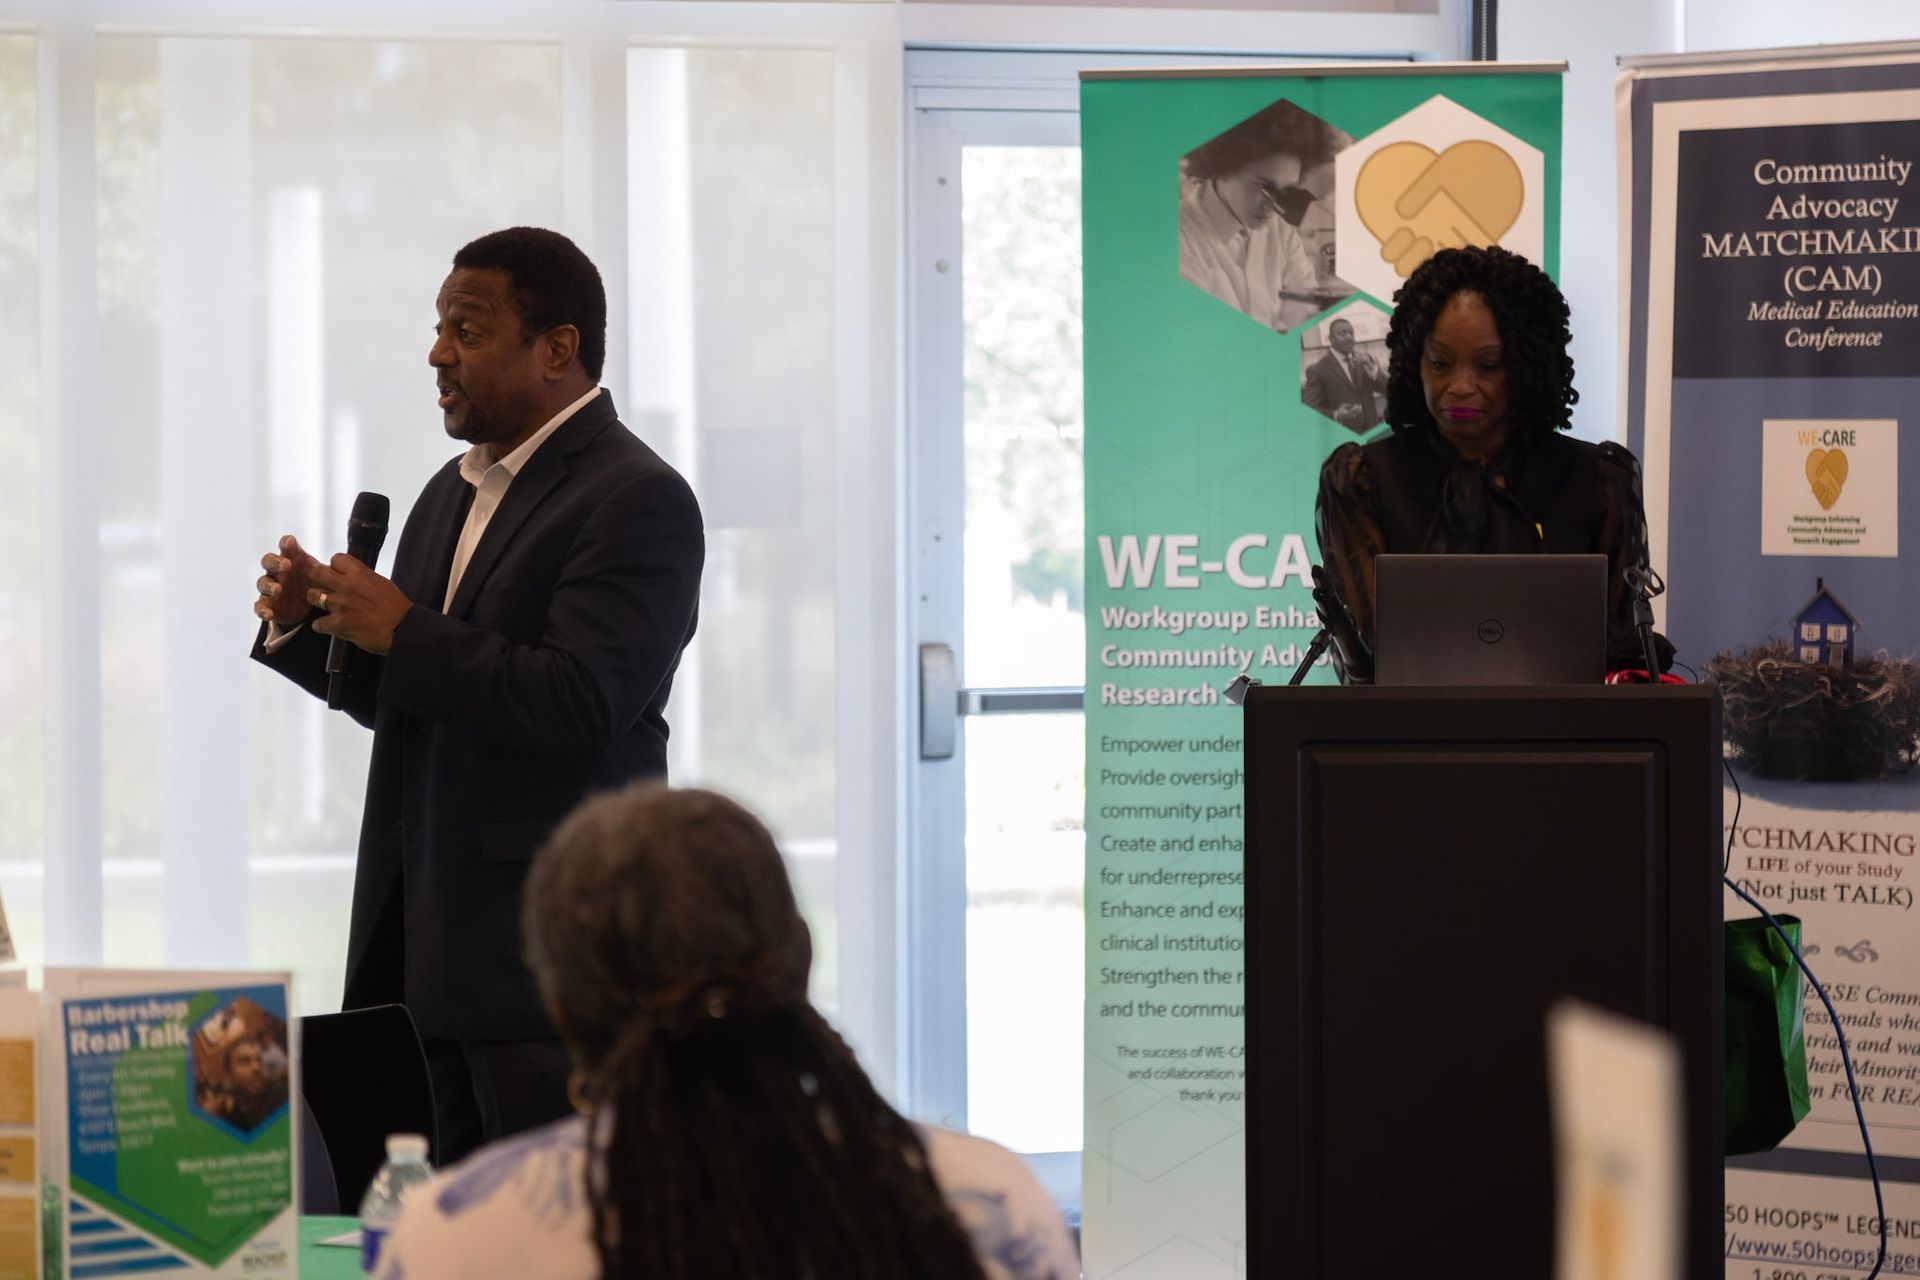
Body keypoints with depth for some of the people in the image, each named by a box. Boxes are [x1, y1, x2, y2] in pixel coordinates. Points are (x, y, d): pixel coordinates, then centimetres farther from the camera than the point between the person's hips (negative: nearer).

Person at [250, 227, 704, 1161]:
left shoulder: (637, 501, -11)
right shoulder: (452, 492, 18)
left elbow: (578, 704, -22)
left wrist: (402, 633, -15)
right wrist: (308, 627, 5)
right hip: (424, 939, 9)